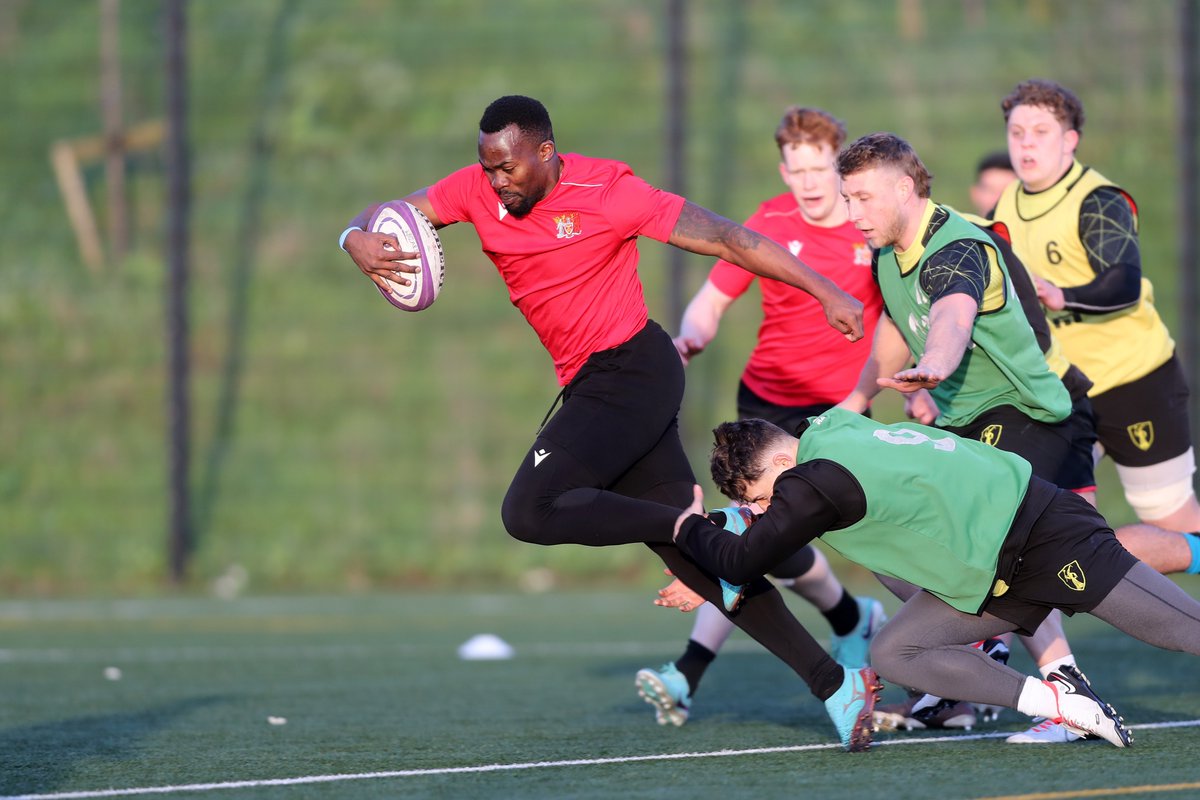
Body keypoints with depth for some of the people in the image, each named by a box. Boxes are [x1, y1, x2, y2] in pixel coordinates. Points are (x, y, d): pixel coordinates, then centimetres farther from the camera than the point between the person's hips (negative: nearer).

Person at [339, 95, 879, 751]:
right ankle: (834, 684, 7)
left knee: (530, 511, -23)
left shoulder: (607, 192, -14)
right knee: (689, 555, 5)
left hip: (631, 370, -7)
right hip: (589, 386, 7)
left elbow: (723, 237, -13)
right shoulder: (478, 190, 3)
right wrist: (359, 241, -23)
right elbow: (387, 217, 3)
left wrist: (826, 292, -16)